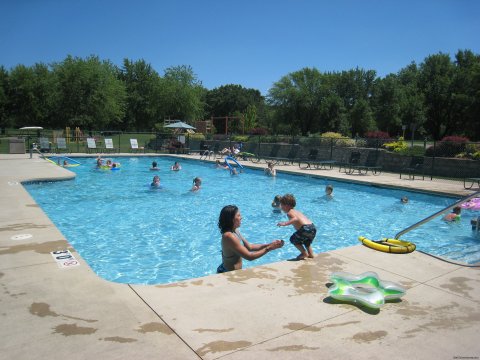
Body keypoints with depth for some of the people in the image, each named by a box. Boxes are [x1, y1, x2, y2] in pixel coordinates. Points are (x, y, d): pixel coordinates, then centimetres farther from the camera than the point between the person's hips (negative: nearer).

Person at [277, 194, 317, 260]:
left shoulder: (290, 212, -1)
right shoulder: (296, 211, 26)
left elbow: (295, 219, -20)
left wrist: (285, 223, -28)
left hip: (306, 228, -9)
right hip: (313, 227, 9)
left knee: (293, 239, 9)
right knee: (306, 241, 35)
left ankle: (304, 253, 9)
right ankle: (311, 254, 31)